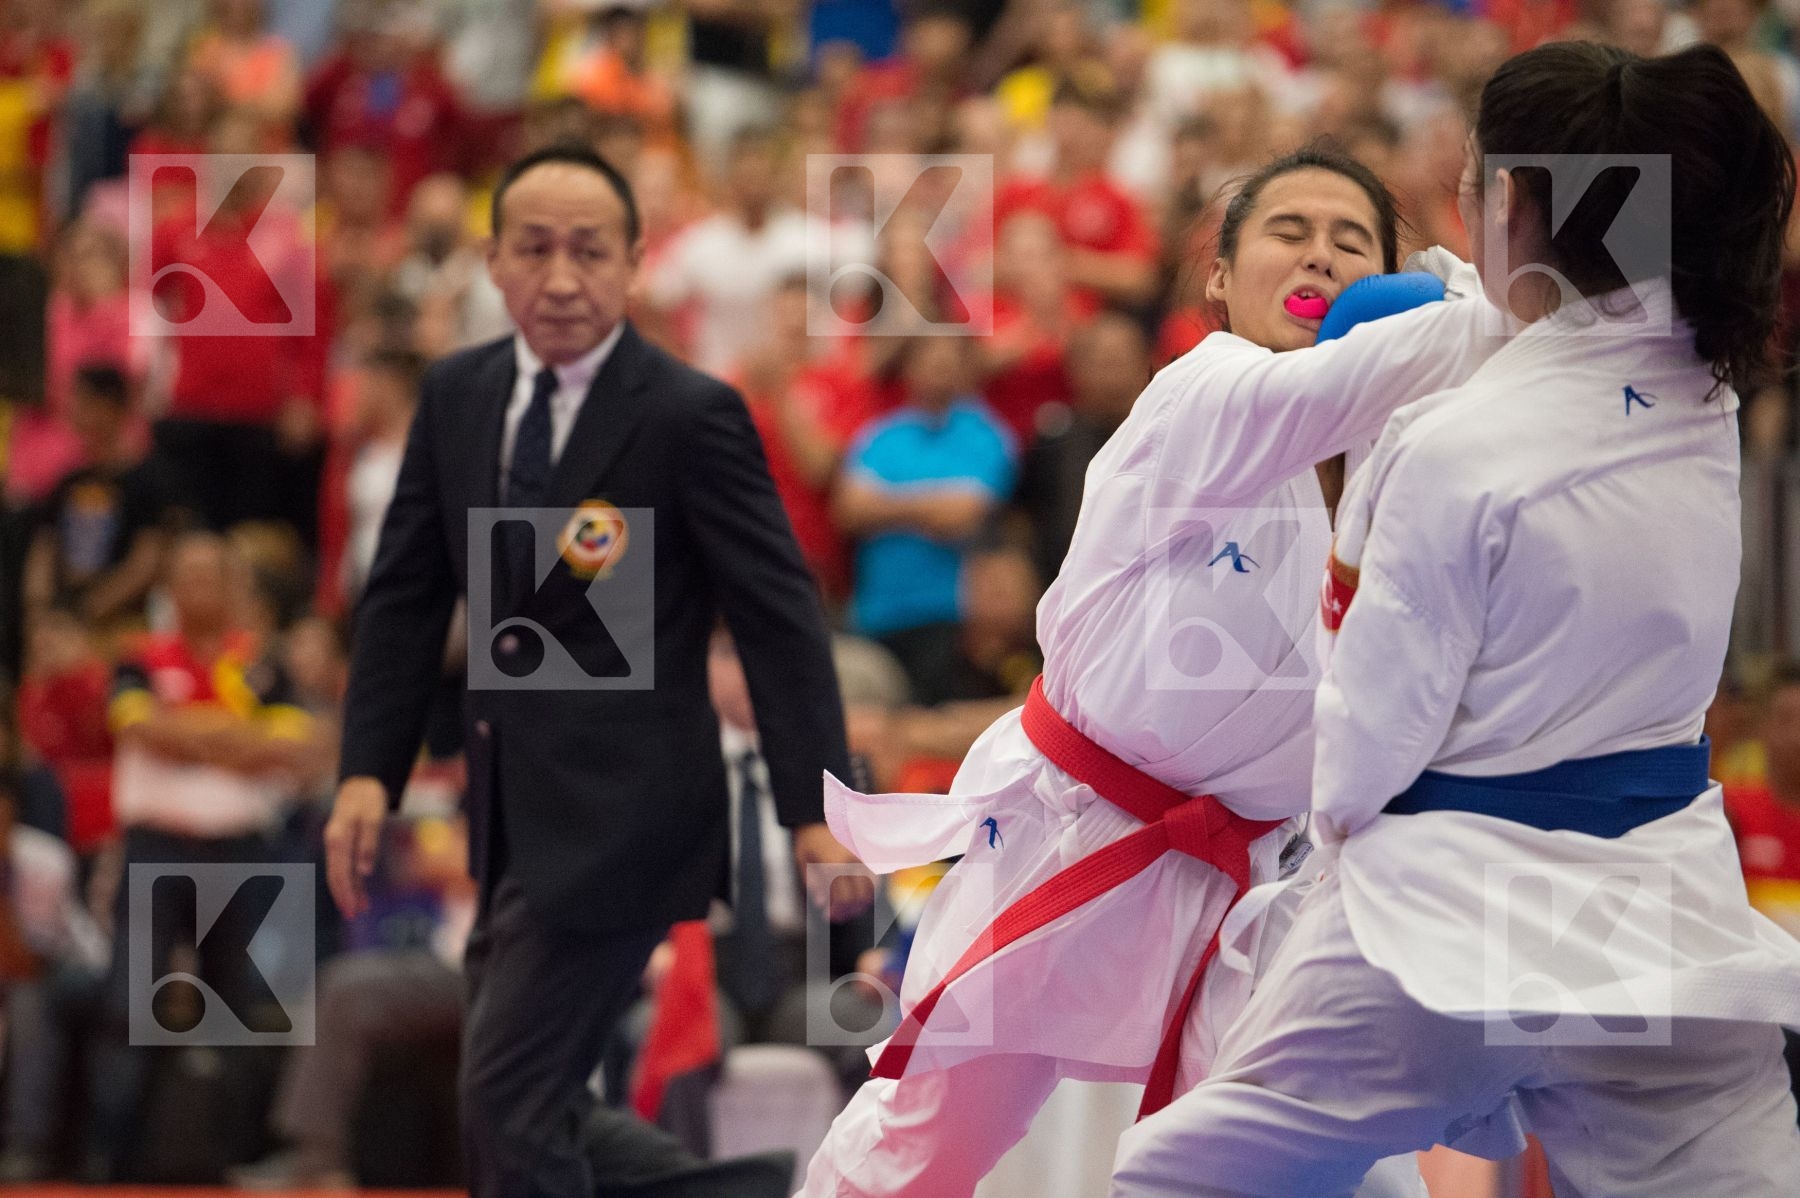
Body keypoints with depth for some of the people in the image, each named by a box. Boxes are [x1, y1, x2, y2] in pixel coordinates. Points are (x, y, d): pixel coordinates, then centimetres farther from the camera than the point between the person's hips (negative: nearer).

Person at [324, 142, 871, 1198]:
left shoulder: (691, 416, -10)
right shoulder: (457, 398, 9)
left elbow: (779, 616, -10)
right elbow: (407, 595, 12)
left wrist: (817, 809, -15)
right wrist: (368, 771, 2)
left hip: (621, 818, -7)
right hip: (516, 824, 7)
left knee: (510, 1109, -13)